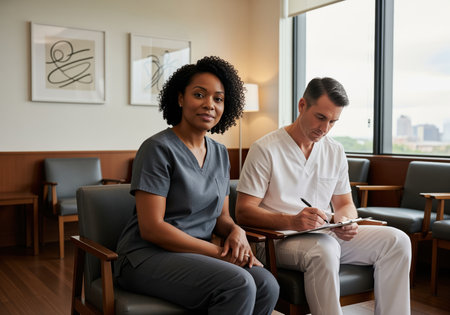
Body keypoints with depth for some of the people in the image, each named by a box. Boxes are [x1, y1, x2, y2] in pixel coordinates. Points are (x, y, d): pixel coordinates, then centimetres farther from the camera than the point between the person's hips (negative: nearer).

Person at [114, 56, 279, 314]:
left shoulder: (220, 153, 11)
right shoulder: (158, 148, -11)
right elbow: (151, 228, -16)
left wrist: (237, 231, -9)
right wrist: (219, 253, -17)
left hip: (197, 255, 7)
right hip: (147, 256, -6)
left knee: (266, 285, -18)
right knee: (239, 284, -28)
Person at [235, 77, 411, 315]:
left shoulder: (335, 151, 11)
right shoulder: (265, 149, -8)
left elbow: (345, 203, 18)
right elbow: (243, 212, -13)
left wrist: (345, 221, -8)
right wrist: (291, 222, -29)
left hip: (328, 235, 6)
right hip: (279, 239, -6)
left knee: (396, 240, -12)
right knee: (324, 249, -37)